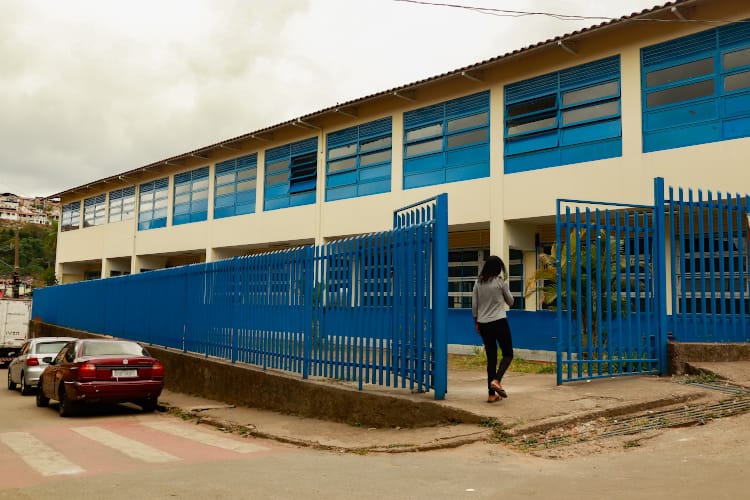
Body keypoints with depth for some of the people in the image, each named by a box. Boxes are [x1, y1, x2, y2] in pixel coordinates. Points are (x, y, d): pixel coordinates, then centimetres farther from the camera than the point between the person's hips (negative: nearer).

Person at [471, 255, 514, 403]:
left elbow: (474, 305, 7)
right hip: (499, 322, -4)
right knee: (508, 353, 8)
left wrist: (476, 323, 17)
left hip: (483, 324, 5)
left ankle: (492, 394, 9)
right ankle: (496, 380, -17)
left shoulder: (478, 282, 5)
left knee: (491, 357, 10)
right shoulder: (500, 281, -6)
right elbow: (510, 302, 6)